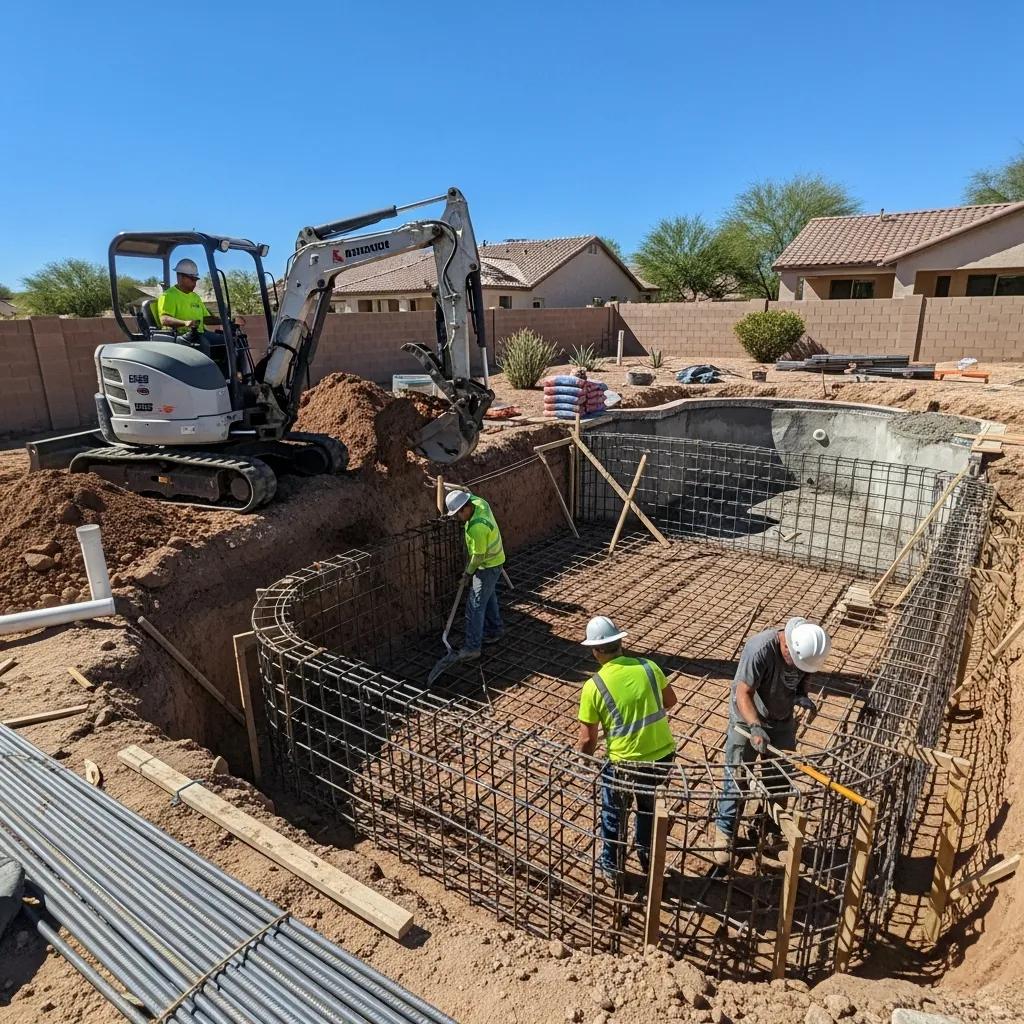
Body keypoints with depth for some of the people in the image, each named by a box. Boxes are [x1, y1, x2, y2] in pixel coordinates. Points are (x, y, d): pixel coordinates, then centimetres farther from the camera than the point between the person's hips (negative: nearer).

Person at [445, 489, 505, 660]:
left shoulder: (477, 528, -35)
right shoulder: (479, 502, -10)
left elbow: (478, 556, -25)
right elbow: (470, 495, 16)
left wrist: (469, 571, -8)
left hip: (487, 566, -10)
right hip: (493, 560, 10)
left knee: (475, 606, -6)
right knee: (488, 597, 24)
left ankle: (472, 648, -2)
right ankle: (494, 631, 39)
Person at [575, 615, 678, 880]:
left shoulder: (593, 686, -16)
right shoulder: (648, 666, -6)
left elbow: (587, 740, -10)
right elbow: (670, 701, 11)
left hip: (626, 763, -4)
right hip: (664, 754, 4)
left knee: (613, 814, 24)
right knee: (650, 807, 30)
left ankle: (612, 865, 43)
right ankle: (649, 859, 48)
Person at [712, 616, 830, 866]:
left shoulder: (806, 649, -15)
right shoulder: (760, 649, -34)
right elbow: (742, 694, -30)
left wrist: (801, 696, -16)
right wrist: (756, 728, -41)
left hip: (782, 722, 5)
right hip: (748, 720, -5)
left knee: (779, 781, 14)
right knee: (736, 780, 2)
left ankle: (771, 831, 35)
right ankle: (725, 833, 19)